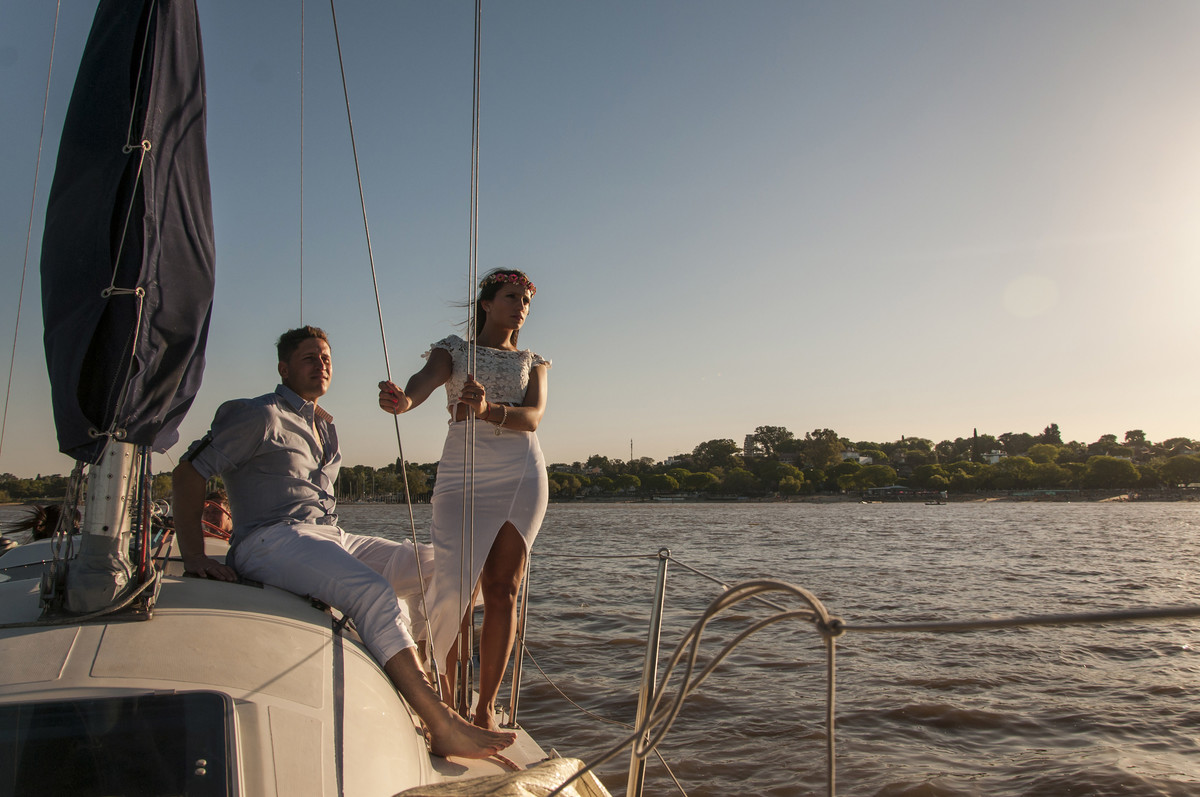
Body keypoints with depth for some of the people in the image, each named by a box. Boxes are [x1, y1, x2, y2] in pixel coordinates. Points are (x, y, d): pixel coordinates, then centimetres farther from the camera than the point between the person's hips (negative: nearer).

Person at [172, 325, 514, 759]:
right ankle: (444, 727, -37)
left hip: (332, 539, 8)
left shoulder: (325, 427, 26)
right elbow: (189, 472, -3)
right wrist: (194, 557, -12)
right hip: (272, 542, -8)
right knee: (373, 592, -34)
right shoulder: (261, 415, 2)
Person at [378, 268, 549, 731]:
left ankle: (485, 707, 6)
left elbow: (533, 416, -3)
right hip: (461, 471, -1)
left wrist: (489, 409, -25)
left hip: (520, 475, 2)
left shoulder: (532, 362, 17)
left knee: (501, 591, -3)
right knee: (457, 587, -9)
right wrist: (403, 400, -38)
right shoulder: (453, 349, 11)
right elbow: (427, 378, -13)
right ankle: (446, 700, 6)